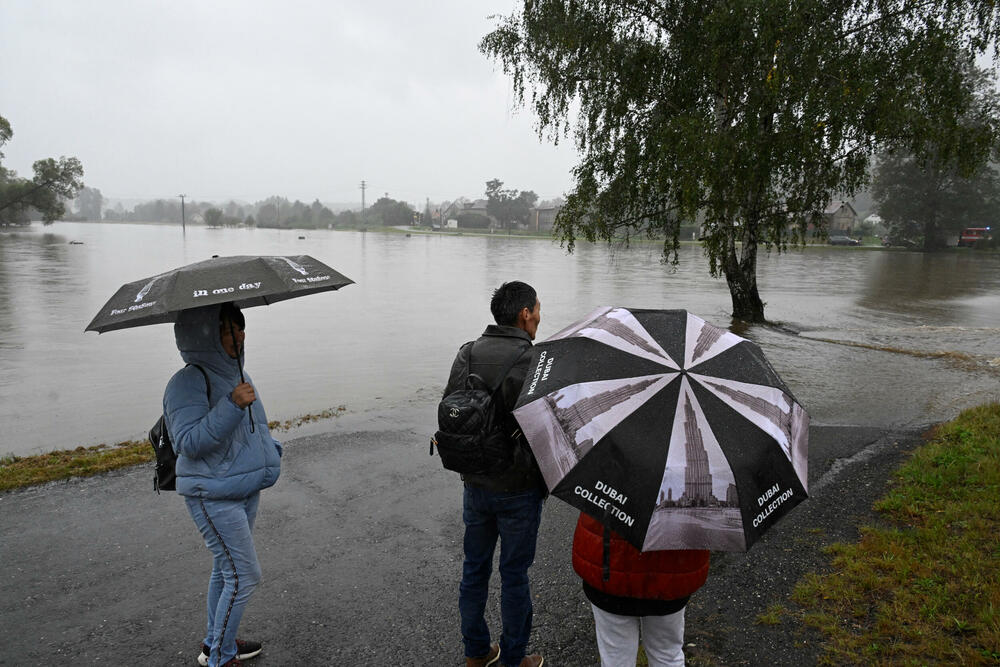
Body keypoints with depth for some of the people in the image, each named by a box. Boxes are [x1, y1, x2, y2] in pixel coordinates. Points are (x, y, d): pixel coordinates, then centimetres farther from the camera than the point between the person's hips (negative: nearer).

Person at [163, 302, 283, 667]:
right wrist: (232, 405, -36)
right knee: (244, 575, -4)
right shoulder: (188, 382, -19)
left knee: (225, 569, 20)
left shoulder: (234, 373, 8)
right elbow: (189, 441, -28)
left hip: (246, 489, 9)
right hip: (213, 496, -8)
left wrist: (270, 452, 10)